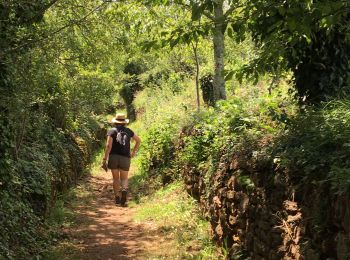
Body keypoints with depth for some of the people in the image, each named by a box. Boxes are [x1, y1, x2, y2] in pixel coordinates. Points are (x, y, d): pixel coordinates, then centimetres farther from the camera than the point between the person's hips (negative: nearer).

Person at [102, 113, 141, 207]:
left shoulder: (112, 131, 2)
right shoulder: (128, 131, 12)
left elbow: (108, 145, -9)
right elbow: (138, 140, 22)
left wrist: (104, 159, -10)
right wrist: (133, 152, 29)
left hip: (113, 157, -1)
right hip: (125, 158, 1)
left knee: (116, 178, 14)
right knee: (124, 179, 8)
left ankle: (117, 199, 10)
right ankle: (124, 190, -24)